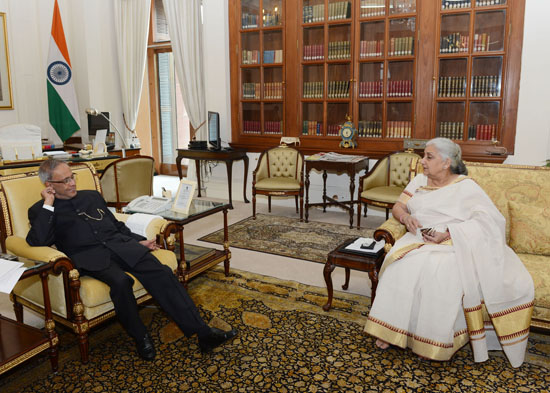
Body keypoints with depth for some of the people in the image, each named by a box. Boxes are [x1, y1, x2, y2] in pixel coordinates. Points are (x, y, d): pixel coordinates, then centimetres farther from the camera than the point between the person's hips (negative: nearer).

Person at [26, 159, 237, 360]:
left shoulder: (92, 196, 24)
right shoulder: (41, 210, 10)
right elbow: (37, 241, -9)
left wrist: (139, 241, 13)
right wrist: (48, 204, -8)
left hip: (120, 245, 4)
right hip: (90, 257, -4)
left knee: (161, 273, -20)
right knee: (121, 281, -36)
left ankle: (202, 332, -21)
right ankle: (140, 337, -12)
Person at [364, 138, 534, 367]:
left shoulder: (465, 186, -1)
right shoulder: (419, 181, 15)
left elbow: (489, 219, -11)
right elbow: (398, 206, 15)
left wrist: (447, 233, -21)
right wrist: (405, 217, -10)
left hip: (454, 245, -4)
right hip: (420, 240, 4)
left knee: (439, 273, -34)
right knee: (400, 265, -26)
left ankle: (435, 342, -18)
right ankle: (391, 330, -16)